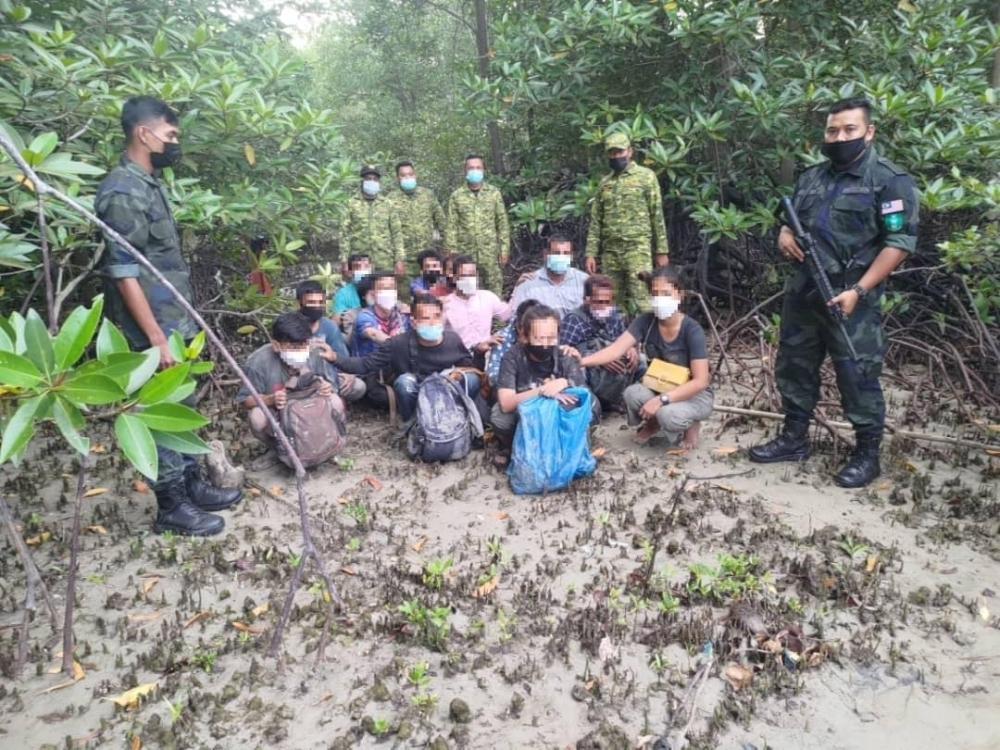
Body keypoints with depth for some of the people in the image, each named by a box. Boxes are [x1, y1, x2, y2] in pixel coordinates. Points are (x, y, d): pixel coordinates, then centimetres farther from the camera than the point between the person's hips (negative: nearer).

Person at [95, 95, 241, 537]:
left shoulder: (148, 184, 12)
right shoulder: (123, 193, -18)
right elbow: (123, 273, -22)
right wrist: (156, 338, -23)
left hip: (173, 322, 10)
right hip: (153, 331, -10)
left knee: (182, 408, 18)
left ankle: (191, 486, 32)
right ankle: (171, 508, 14)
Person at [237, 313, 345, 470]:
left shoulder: (315, 355, -21)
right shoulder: (259, 363, -26)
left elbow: (331, 385, -10)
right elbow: (245, 401, -17)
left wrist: (328, 389, -35)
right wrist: (271, 399, -38)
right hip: (276, 418, -1)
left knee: (335, 401, -26)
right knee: (257, 418, -34)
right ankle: (276, 449, 2)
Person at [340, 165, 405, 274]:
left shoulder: (387, 204, 9)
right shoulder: (352, 203, 5)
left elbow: (396, 233, 8)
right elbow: (344, 233, 3)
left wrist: (399, 259, 1)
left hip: (384, 262, 1)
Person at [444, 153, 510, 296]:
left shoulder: (494, 193, 4)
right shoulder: (456, 196, 3)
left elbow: (503, 223, 5)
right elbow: (451, 226, 2)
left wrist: (504, 249, -1)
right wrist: (451, 252, -4)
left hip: (490, 251, 0)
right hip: (465, 252, 0)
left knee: (494, 286, 2)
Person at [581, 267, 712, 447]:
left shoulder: (692, 330, -23)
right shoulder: (645, 322, -12)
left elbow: (700, 381, -24)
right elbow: (616, 349, -23)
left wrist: (661, 400, -34)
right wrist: (580, 361, -40)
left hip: (696, 395, -4)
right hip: (660, 389, 4)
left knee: (668, 415, -35)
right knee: (632, 393, -28)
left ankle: (691, 424, 2)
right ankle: (653, 423, 6)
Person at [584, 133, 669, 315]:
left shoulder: (646, 176, 3)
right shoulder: (604, 183, 15)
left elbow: (657, 215, 1)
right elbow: (596, 221, 13)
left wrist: (661, 251, -3)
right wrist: (591, 253, 5)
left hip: (638, 248, -4)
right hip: (610, 251, 4)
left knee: (641, 299, -9)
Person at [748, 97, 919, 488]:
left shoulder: (890, 179, -8)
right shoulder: (812, 177, 13)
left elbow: (899, 243, -13)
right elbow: (790, 219, 26)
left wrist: (858, 290, -20)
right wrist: (784, 235, 0)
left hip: (850, 297, -7)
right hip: (802, 293, 7)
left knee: (857, 377, 0)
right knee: (793, 366, 14)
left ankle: (867, 454, 16)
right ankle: (793, 439, 29)